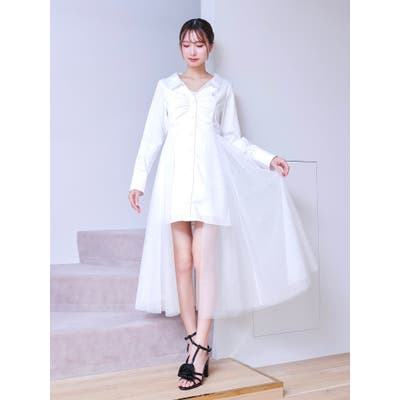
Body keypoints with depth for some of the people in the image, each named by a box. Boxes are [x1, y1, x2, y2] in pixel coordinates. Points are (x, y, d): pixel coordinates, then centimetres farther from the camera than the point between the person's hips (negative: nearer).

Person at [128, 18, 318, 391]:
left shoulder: (222, 88, 15)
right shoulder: (166, 86, 15)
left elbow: (233, 138, 14)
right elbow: (152, 136, 12)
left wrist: (268, 159, 4)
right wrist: (138, 179, 5)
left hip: (210, 176, -1)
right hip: (175, 175, 1)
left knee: (204, 259, -10)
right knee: (181, 261, -3)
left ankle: (200, 348, -7)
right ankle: (193, 343, 4)